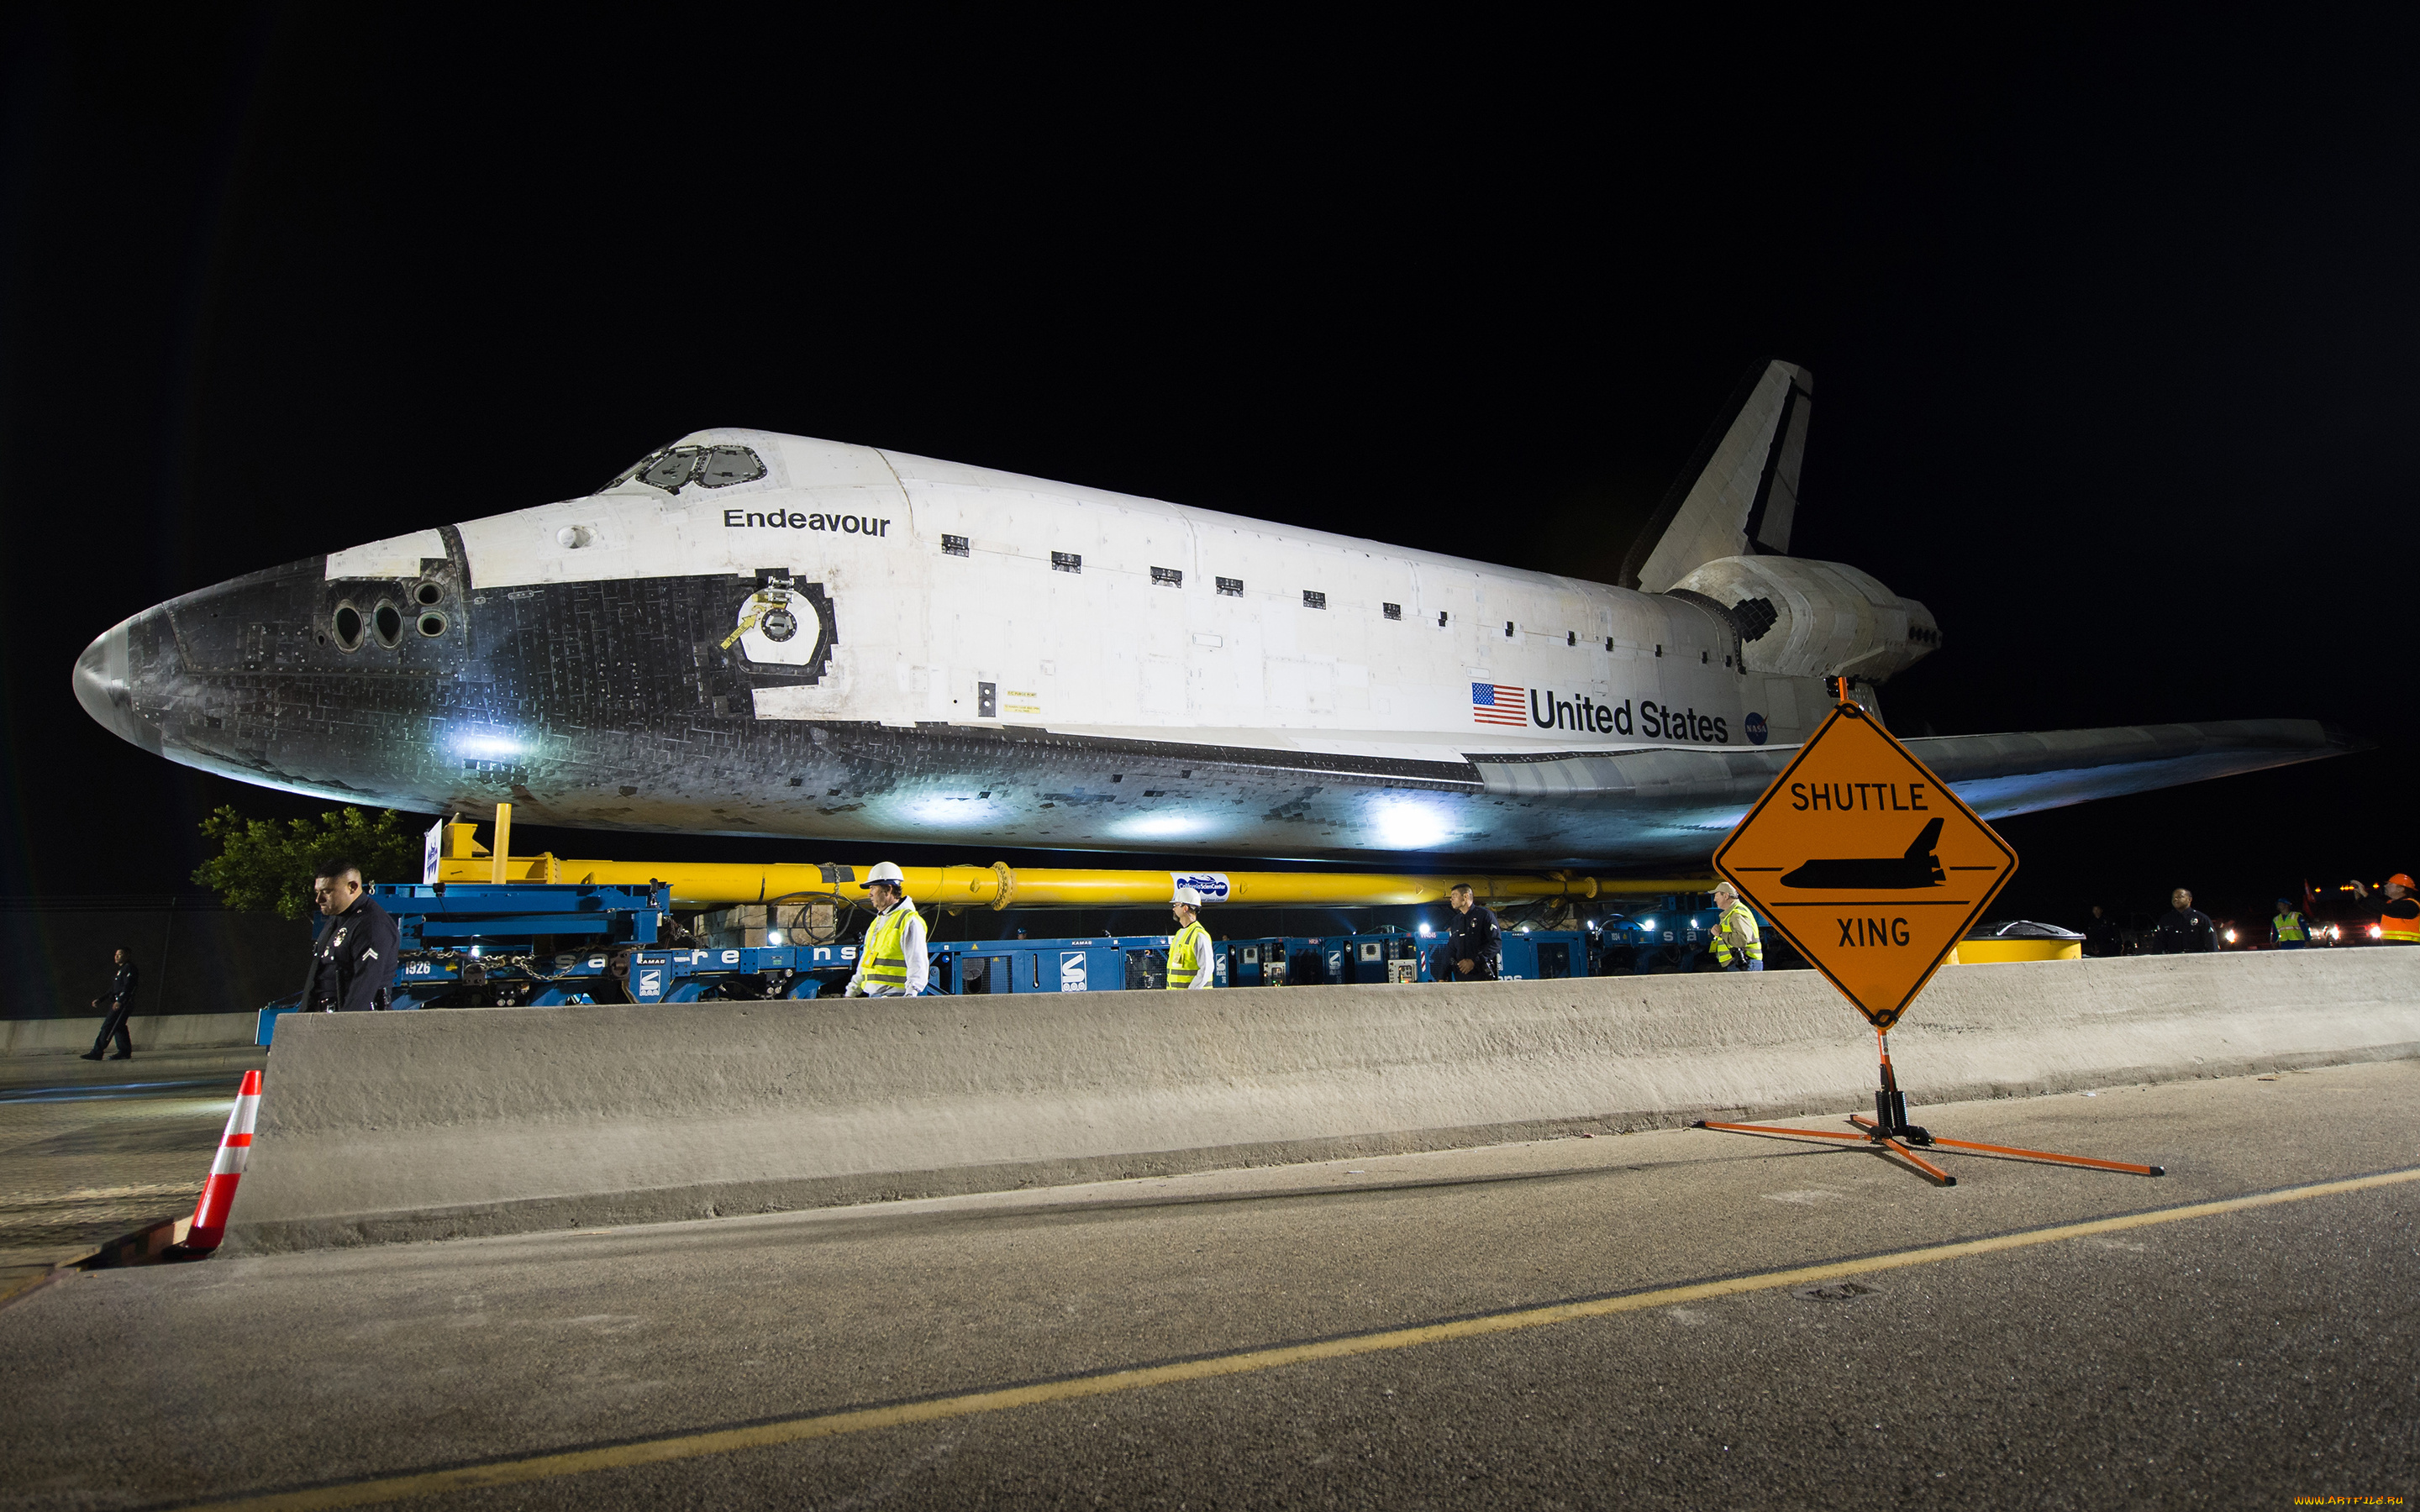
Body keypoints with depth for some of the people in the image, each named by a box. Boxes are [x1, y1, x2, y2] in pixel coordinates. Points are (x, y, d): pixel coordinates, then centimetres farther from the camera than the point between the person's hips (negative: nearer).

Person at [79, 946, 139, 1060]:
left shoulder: (129, 968, -8)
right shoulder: (120, 969, 22)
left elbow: (128, 986, -19)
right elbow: (113, 990, 27)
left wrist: (119, 1001, -26)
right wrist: (100, 1000, 21)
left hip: (124, 1003, -10)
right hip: (117, 1003, 10)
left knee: (108, 1026, -10)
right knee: (118, 1027, 7)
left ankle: (97, 1053, -9)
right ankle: (125, 1052, 8)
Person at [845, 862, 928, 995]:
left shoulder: (908, 921, -6)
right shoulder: (876, 922, 24)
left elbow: (918, 964, -14)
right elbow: (865, 963, 30)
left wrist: (911, 995, -25)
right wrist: (851, 992, 26)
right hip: (872, 997, 8)